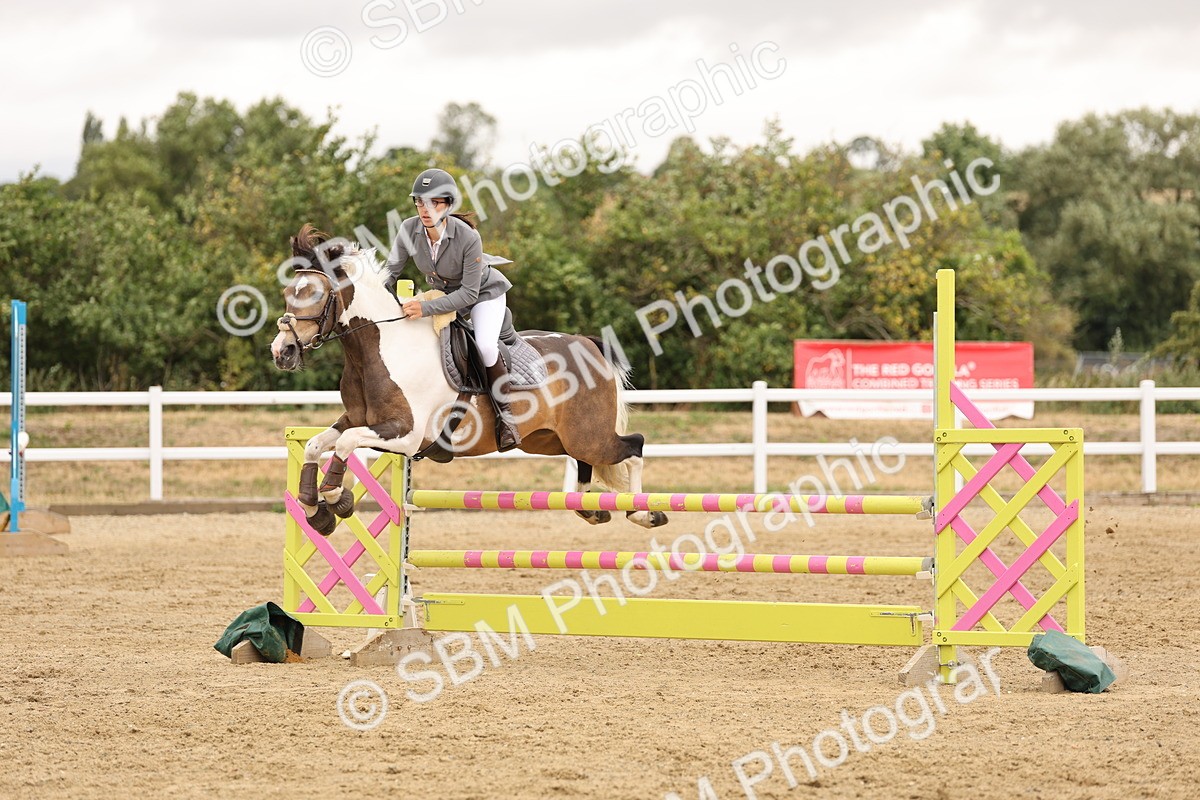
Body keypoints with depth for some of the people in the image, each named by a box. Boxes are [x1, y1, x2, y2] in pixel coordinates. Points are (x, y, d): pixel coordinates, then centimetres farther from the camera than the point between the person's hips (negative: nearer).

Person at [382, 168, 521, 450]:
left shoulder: (468, 237, -35)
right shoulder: (409, 229, -22)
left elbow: (469, 293, -33)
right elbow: (391, 271, -10)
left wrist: (426, 308, -42)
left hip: (485, 292, -6)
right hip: (443, 293, 6)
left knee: (485, 345, -29)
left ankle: (505, 413, -12)